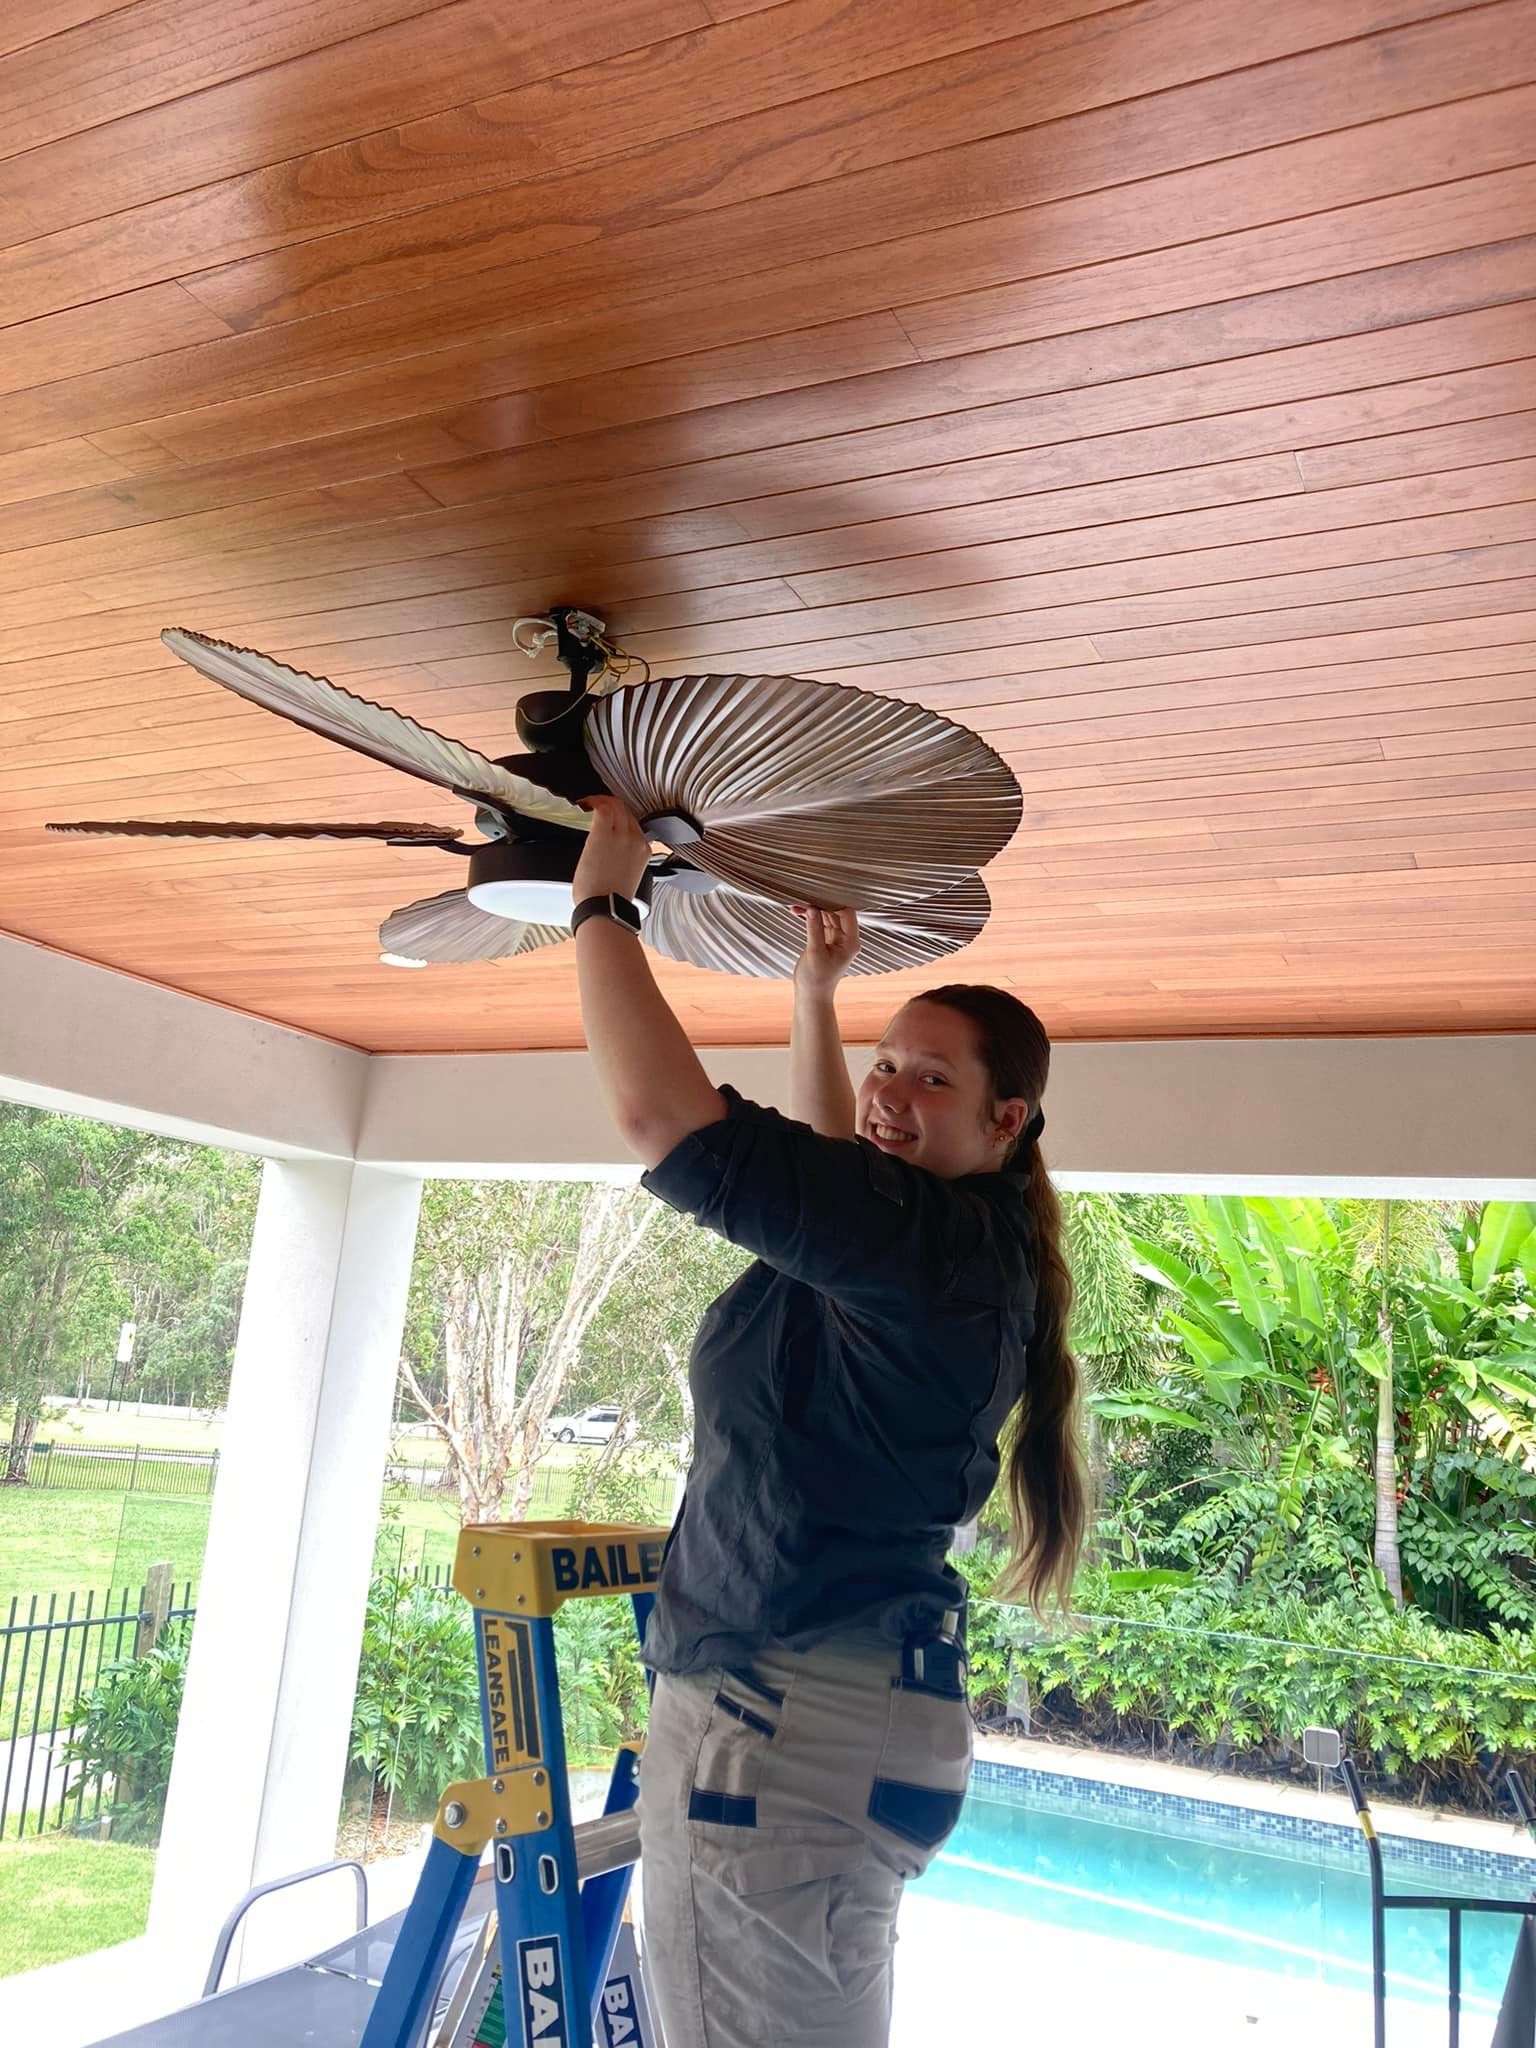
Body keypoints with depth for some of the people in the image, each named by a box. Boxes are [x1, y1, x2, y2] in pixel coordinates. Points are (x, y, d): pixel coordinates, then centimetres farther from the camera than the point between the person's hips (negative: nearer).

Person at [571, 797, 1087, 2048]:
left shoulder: (930, 1240, -19)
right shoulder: (960, 1251, 10)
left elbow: (664, 1117, -26)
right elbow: (830, 1164, 31)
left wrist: (601, 904, -13)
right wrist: (819, 994, 30)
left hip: (783, 1722, -11)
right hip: (855, 1710, 11)